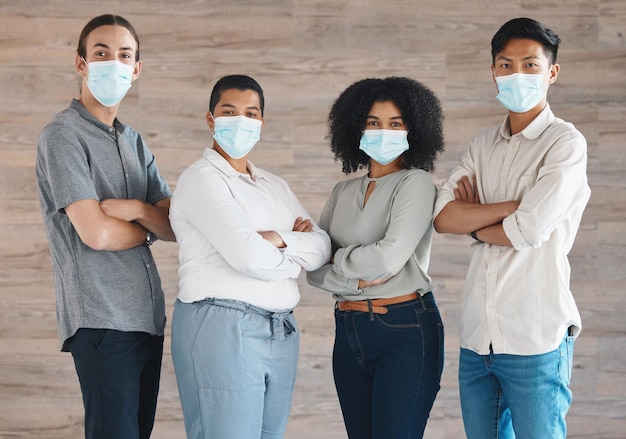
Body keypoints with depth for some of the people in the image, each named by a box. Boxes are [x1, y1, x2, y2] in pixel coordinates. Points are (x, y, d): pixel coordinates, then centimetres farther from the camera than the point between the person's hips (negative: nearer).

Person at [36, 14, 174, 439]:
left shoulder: (135, 141, 17)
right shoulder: (63, 135, -6)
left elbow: (179, 227, 8)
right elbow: (97, 234, -15)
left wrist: (137, 209, -11)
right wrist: (150, 227, 3)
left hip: (148, 316, 7)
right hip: (102, 319, -7)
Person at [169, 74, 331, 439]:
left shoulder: (276, 186, 19)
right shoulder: (202, 178, -5)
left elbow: (322, 246, 7)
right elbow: (249, 256, -17)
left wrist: (280, 240, -11)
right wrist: (294, 261, 2)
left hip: (281, 332, 7)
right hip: (221, 327, -7)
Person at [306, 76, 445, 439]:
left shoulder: (416, 182, -5)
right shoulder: (343, 192, 13)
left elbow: (388, 258, -17)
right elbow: (315, 270, 6)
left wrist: (338, 259, -1)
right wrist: (357, 280, -12)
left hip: (406, 331, -6)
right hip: (349, 331, 6)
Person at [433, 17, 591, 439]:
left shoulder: (565, 143, -5)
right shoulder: (483, 144, 13)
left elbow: (530, 230, -16)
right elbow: (443, 217, -1)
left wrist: (473, 224, 0)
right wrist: (513, 205, -12)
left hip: (534, 340, -5)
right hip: (477, 337, 6)